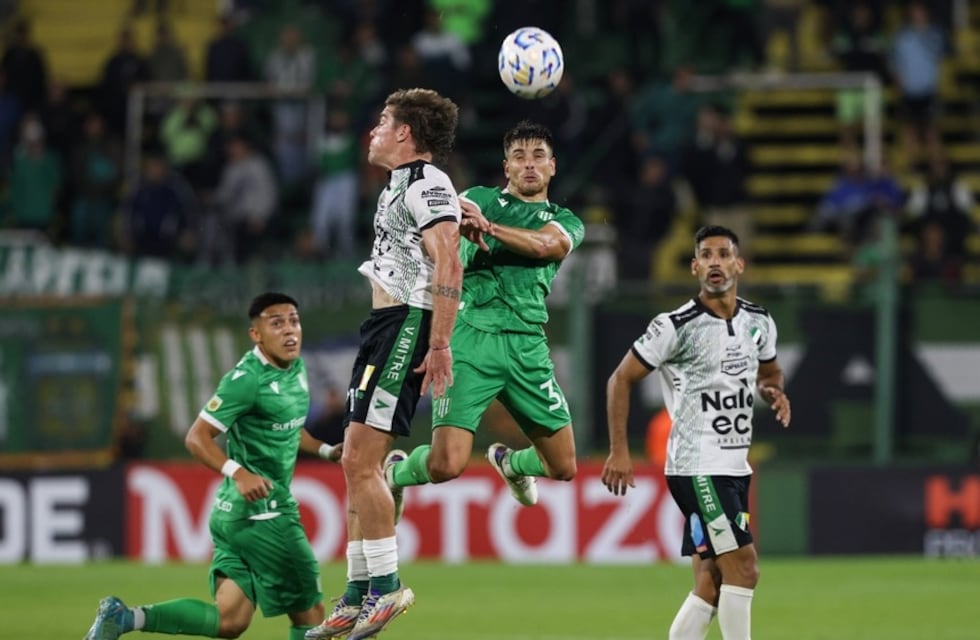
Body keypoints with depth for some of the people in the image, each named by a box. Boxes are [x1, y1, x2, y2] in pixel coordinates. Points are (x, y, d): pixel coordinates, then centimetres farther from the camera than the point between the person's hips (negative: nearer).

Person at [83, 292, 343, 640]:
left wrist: (327, 451, 19)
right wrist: (237, 472, -33)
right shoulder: (247, 379, -16)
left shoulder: (296, 368, 12)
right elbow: (197, 437, -19)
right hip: (260, 512, -9)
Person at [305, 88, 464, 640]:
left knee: (361, 461, -14)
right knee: (358, 464, 10)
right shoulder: (401, 185, 20)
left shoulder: (427, 184, -12)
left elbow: (449, 267, -21)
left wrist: (438, 345, -24)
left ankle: (386, 586, -9)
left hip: (409, 326, -10)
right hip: (385, 326, 10)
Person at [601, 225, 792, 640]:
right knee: (743, 568, -14)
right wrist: (619, 450, -11)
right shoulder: (676, 326, -12)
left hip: (735, 467, 7)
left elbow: (769, 370, 26)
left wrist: (773, 389, 2)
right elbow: (621, 379, -6)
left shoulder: (759, 322, 6)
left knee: (710, 586, 6)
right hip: (697, 468, -7)